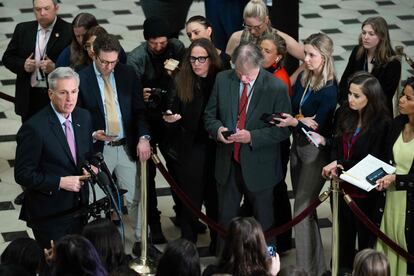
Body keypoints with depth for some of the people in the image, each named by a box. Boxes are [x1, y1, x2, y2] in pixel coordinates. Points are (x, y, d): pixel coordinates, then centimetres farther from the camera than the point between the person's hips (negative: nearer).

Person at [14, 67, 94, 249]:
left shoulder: (83, 117, 3)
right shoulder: (34, 128, -19)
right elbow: (22, 175, -16)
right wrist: (60, 182, -22)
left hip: (78, 208, 6)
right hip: (49, 216, -6)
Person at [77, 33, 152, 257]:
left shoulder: (127, 74, 0)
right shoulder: (82, 79, -10)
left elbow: (139, 110, 3)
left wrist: (143, 137, -12)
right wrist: (92, 134, -21)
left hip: (127, 147, 3)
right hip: (98, 148, -2)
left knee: (135, 198, 9)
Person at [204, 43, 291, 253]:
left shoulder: (276, 88, -15)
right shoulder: (223, 80, -3)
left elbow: (283, 129, -12)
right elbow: (210, 115, 6)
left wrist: (252, 137, -24)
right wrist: (217, 129, -17)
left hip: (259, 167, -3)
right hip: (227, 164, 3)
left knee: (262, 220, 13)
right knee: (225, 218, 14)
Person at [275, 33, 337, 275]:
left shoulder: (330, 90, -18)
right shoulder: (302, 79, 2)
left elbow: (319, 126, -18)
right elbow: (291, 111, 3)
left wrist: (295, 122, -32)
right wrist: (301, 121, -17)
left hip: (316, 151, -8)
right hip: (298, 144, 8)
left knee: (302, 209, -5)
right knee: (305, 206, 16)